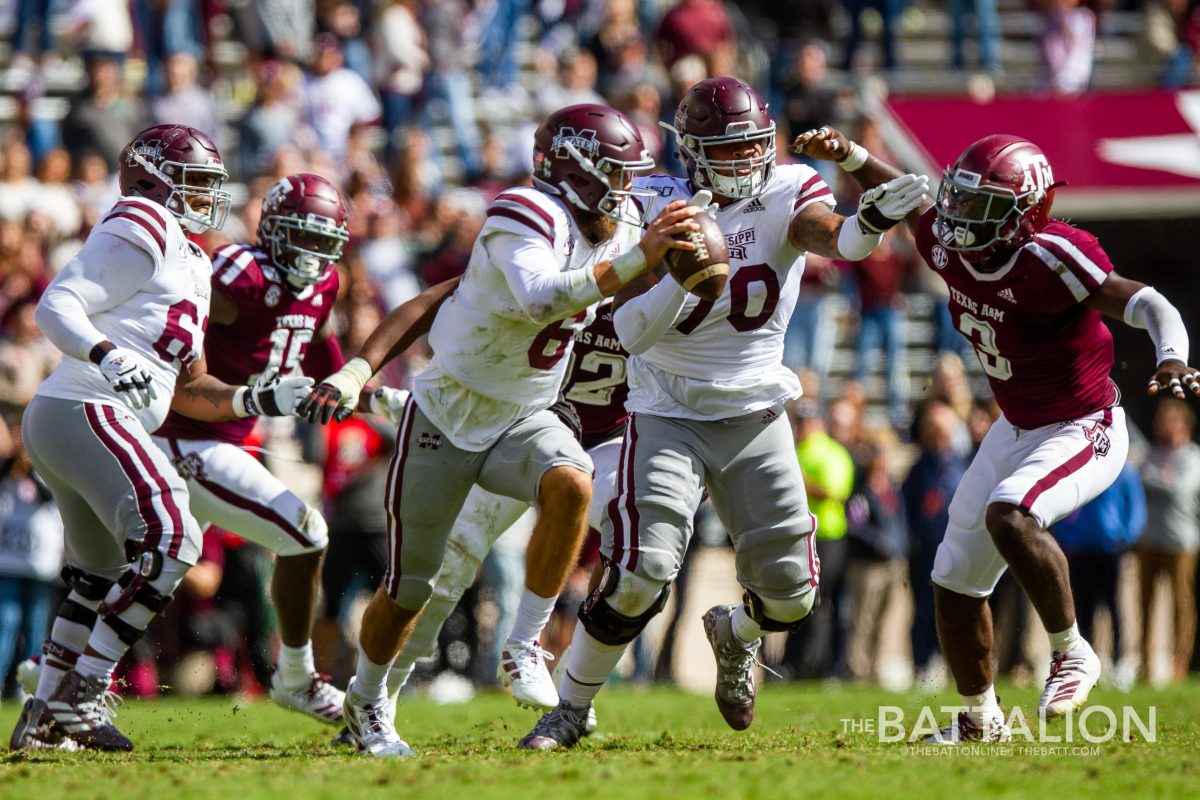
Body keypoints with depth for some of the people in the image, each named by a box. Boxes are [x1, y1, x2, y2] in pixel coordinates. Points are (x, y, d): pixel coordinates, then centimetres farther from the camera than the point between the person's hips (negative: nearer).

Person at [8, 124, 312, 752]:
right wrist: (108, 355, -33)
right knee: (169, 540, -20)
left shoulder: (187, 265, 25)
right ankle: (82, 697, -18)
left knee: (100, 576, 22)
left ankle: (45, 714, 30)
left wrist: (259, 400, 15)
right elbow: (57, 305, -16)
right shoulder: (140, 232, -5)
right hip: (86, 412, -11)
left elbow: (185, 388, 25)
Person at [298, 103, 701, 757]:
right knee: (408, 587, 6)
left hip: (523, 421, 5)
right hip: (447, 419, -5)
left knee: (572, 485, -30)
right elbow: (543, 299, -42)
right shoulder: (526, 218, -25)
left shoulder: (612, 227, 0)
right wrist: (639, 256, -45)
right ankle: (365, 704, 34)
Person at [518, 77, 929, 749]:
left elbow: (831, 236, -30)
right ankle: (572, 708, 4)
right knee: (640, 574, -16)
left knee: (791, 593, 1)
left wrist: (869, 223, -54)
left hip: (756, 415, 2)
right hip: (670, 415, -2)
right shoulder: (657, 209, -8)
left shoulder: (785, 196, -6)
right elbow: (632, 332, -16)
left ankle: (736, 633, 38)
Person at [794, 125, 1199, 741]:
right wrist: (847, 155, -2)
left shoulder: (1046, 260, -30)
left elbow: (1148, 306, -37)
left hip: (1082, 430, -8)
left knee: (1008, 516, -36)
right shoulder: (949, 247, -9)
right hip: (1015, 430, 8)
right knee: (955, 581, 12)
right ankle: (980, 719, 32)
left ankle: (1071, 653, -16)